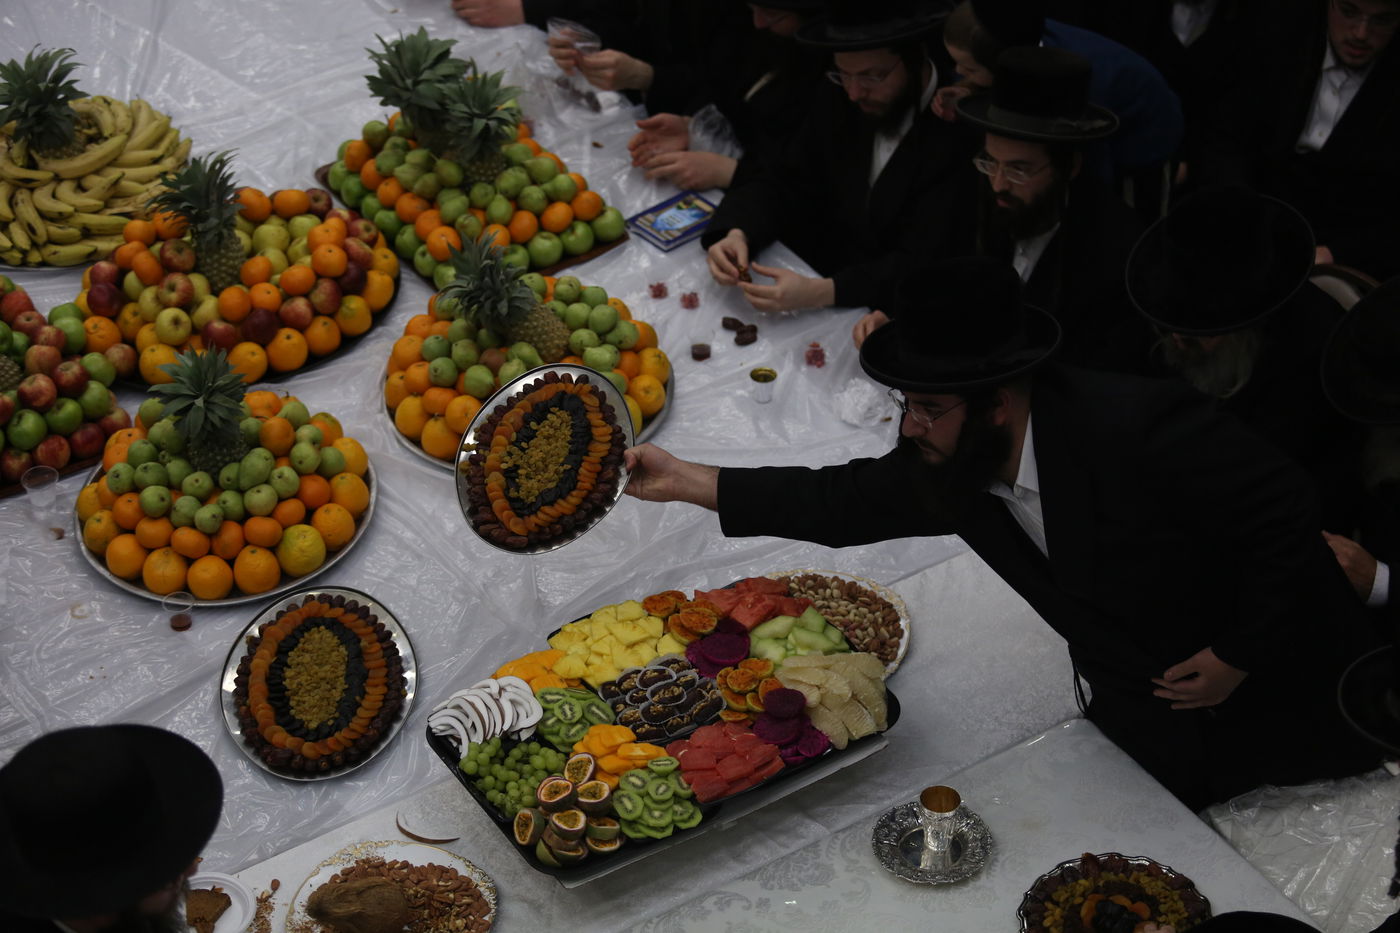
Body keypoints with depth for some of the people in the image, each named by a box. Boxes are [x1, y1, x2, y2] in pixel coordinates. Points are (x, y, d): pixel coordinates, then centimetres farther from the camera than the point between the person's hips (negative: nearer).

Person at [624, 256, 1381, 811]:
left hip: (1272, 701, -6)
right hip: (1141, 718, 6)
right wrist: (686, 481, -9)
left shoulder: (1133, 429, -34)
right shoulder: (953, 461, -13)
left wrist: (1236, 658, -21)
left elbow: (1285, 514, -26)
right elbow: (845, 501, -3)